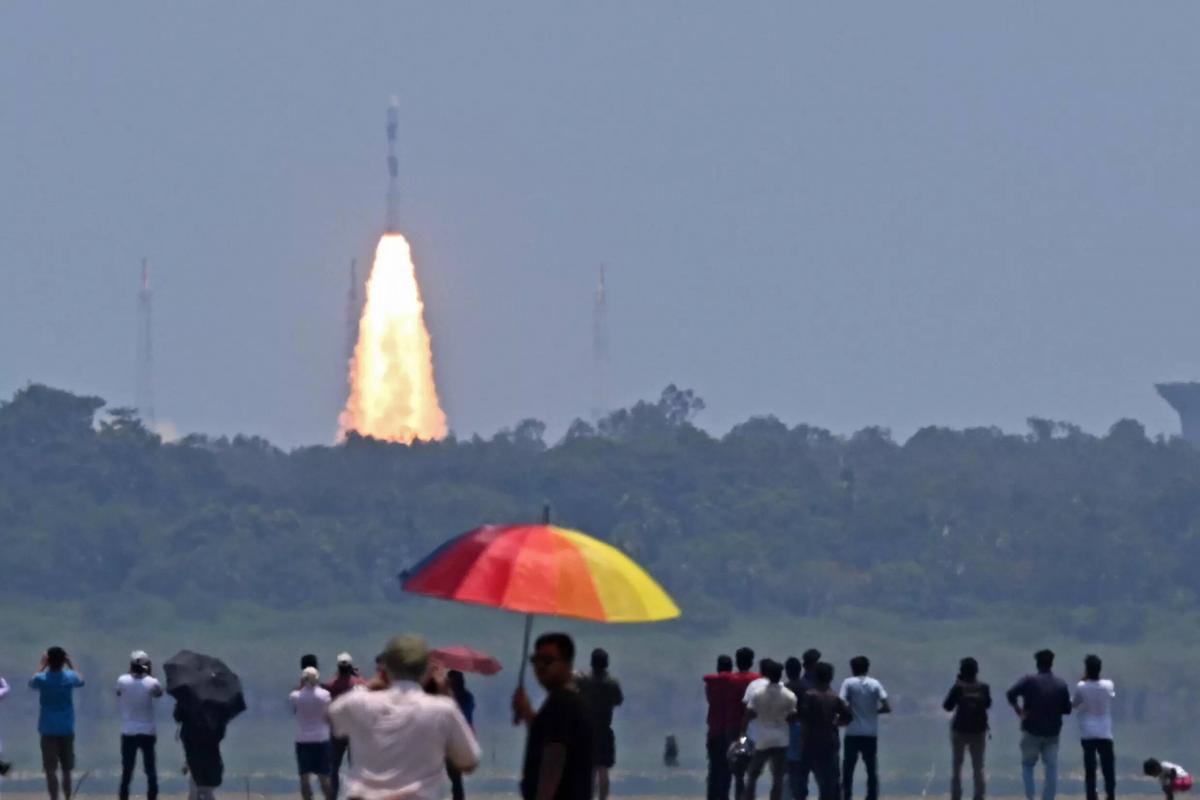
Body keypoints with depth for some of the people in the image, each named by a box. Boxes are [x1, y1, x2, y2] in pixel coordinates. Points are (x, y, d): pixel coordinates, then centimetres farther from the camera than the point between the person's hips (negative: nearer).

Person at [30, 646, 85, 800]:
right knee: (67, 770, 13)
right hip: (67, 729, 2)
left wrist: (42, 666, 18)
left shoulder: (42, 679, -10)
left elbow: (32, 683, 15)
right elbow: (81, 680, 19)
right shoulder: (69, 677, -5)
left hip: (48, 730, -2)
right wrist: (70, 664, 20)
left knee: (51, 770, -3)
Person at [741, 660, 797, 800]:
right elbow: (792, 717, -3)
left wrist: (743, 732, 2)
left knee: (752, 775, 11)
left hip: (762, 740, 0)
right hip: (781, 741, 0)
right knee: (778, 778, 3)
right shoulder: (789, 696, -6)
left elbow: (748, 715, -6)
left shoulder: (758, 694, -6)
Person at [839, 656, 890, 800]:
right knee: (872, 770, 7)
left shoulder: (848, 683, -4)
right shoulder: (875, 684, 1)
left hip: (852, 734, -2)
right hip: (871, 734, 2)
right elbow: (887, 708, -5)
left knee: (848, 769, 5)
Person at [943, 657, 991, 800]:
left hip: (960, 730, -2)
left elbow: (947, 706, -6)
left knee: (956, 767, 8)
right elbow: (988, 704, 10)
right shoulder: (983, 687, -5)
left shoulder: (958, 687, -14)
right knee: (978, 768, 9)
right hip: (978, 730, 2)